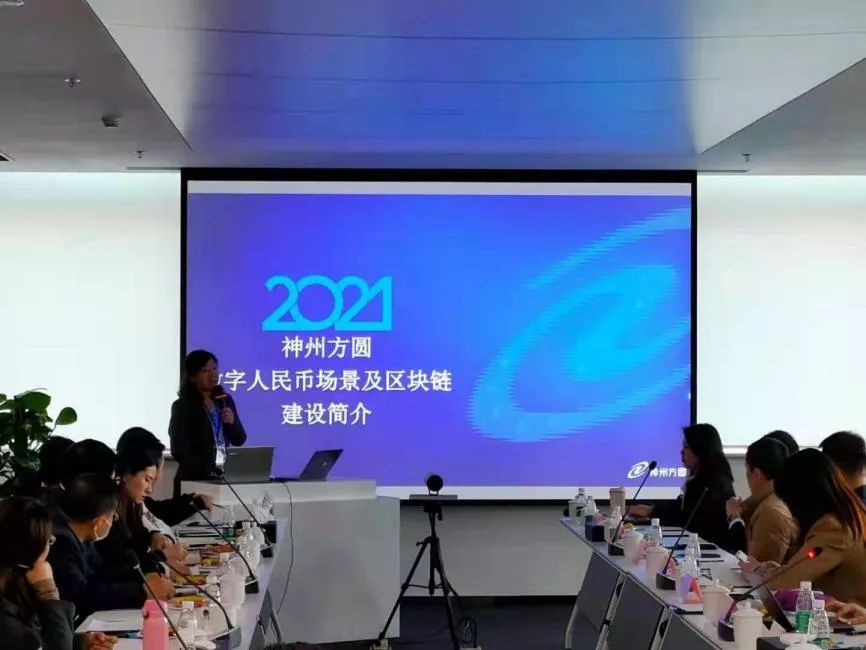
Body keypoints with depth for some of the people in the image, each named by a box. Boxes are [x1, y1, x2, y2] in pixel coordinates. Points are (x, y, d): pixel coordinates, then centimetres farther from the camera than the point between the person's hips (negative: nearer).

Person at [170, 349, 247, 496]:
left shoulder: (225, 400, 8)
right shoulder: (182, 406, -7)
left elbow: (239, 440, 10)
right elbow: (179, 450, -12)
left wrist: (232, 422, -10)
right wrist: (207, 472, -19)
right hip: (195, 480, -4)